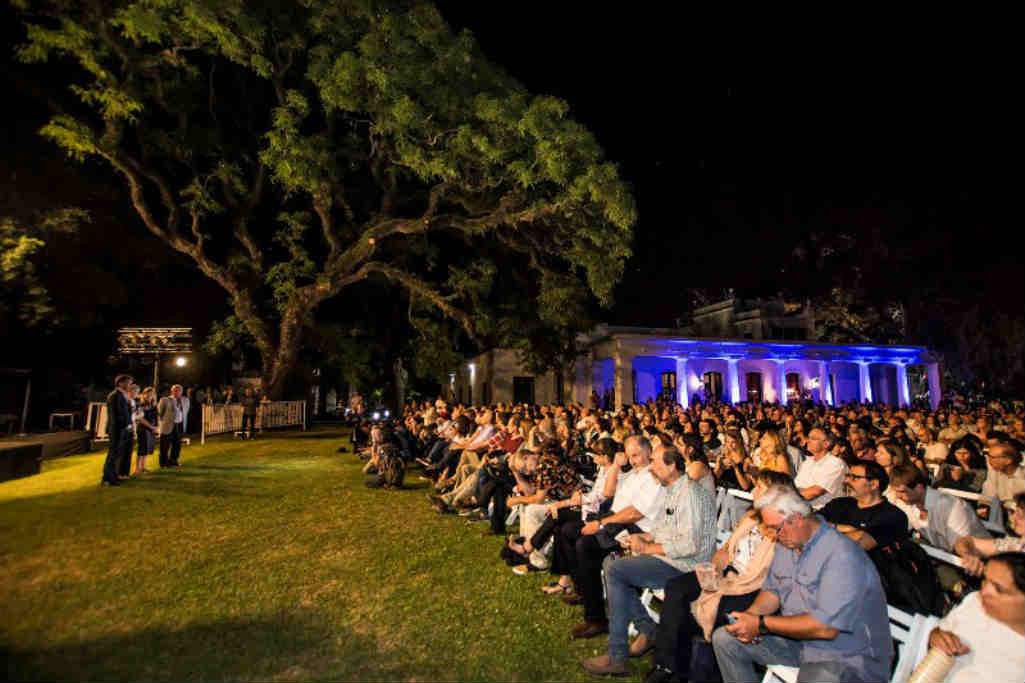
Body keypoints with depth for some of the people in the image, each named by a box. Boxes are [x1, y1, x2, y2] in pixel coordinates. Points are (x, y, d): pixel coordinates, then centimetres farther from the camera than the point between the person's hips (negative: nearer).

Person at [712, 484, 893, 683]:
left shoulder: (842, 556, -24)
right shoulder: (785, 543, 4)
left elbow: (826, 626, -28)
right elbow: (773, 590, 13)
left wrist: (761, 624, -24)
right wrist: (749, 615, -8)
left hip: (846, 655, -7)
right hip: (795, 639, 8)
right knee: (724, 638, -1)